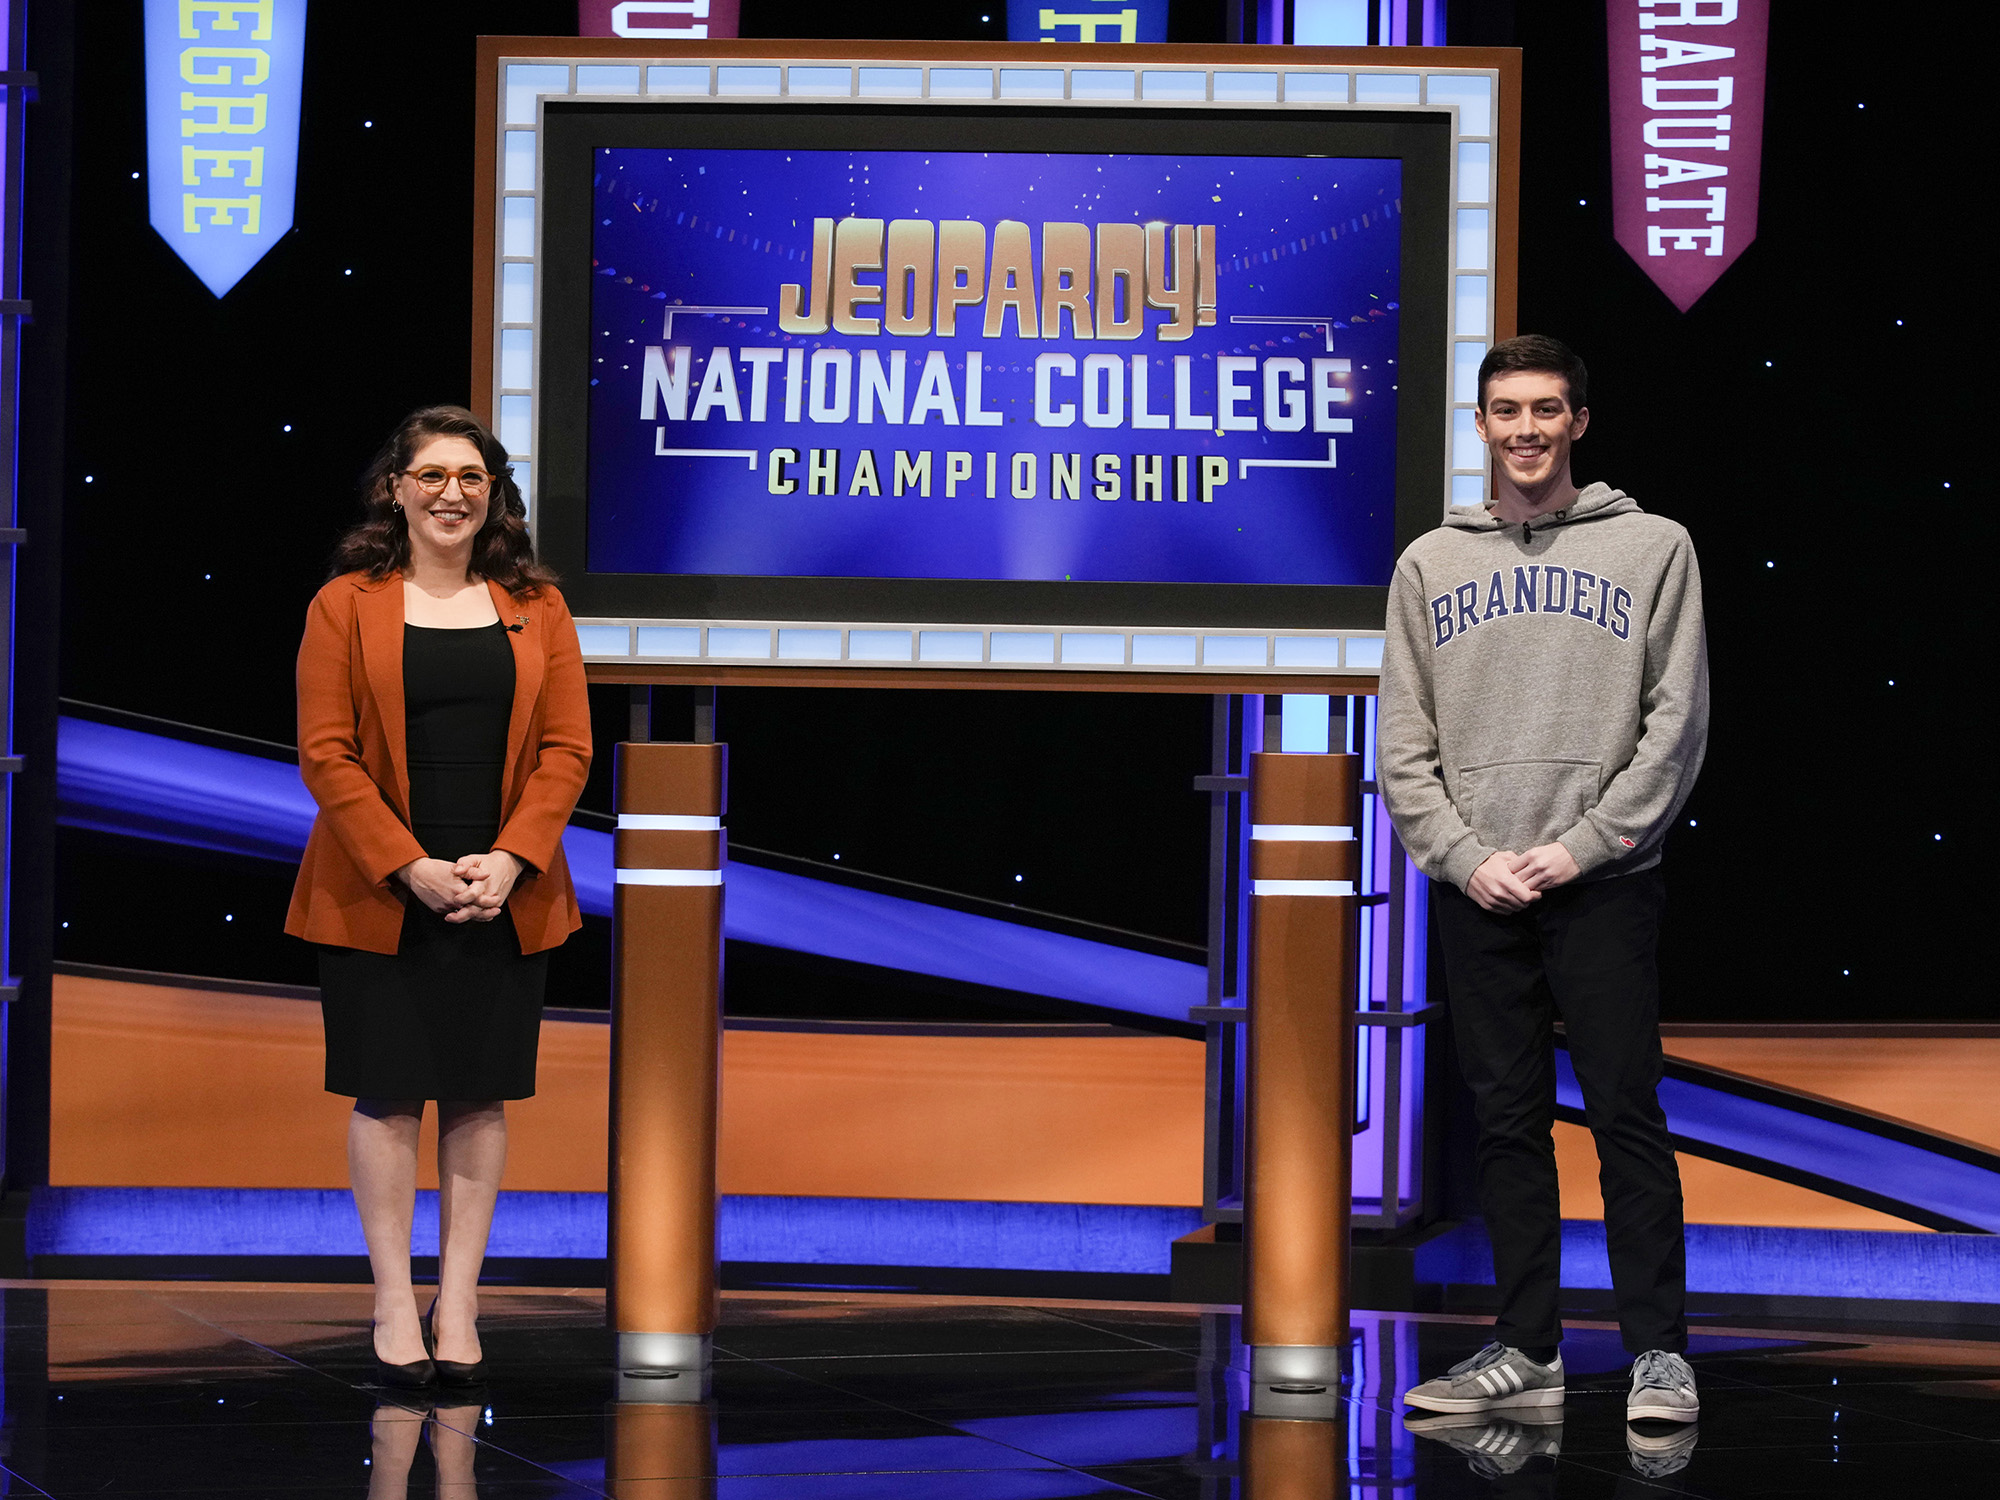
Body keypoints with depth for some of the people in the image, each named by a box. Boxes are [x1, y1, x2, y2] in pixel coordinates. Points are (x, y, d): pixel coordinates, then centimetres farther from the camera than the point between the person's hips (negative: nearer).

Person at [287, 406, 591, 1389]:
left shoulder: (537, 607, 8)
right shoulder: (345, 606, 0)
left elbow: (566, 748, 3)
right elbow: (327, 754, -6)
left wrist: (510, 860, -11)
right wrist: (408, 867, -15)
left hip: (504, 894, 2)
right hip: (379, 895, -2)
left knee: (480, 1096, 5)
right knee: (388, 1095, 1)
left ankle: (458, 1305, 12)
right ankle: (395, 1304, 9)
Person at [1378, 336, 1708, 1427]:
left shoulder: (1651, 548, 4)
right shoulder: (1430, 565, 11)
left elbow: (1676, 722, -2)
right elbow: (1403, 745, 8)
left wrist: (1582, 844, -10)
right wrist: (1465, 856, -6)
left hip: (1604, 882, -3)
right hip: (1473, 886, 3)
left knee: (1625, 1112, -5)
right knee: (1507, 1119, 6)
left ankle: (1658, 1350, -1)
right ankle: (1525, 1350, 11)